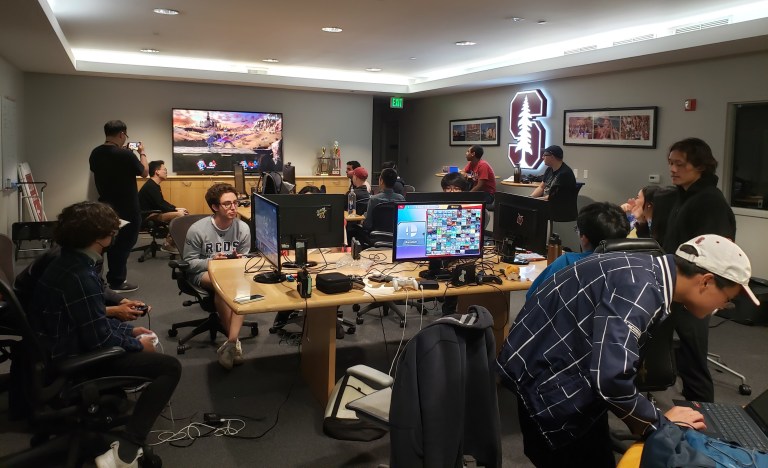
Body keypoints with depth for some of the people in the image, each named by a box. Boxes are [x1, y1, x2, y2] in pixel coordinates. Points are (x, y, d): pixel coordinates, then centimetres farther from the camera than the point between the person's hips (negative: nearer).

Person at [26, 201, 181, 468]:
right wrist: (137, 343, -7)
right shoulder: (80, 277, -26)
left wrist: (130, 329, 10)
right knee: (170, 367, -14)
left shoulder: (66, 262, 5)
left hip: (65, 348, 10)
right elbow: (101, 339, -24)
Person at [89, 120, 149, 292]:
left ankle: (113, 278, 27)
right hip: (127, 208, -7)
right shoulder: (125, 154, -21)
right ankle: (117, 282, 8)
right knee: (124, 244, 3)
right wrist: (142, 153, 8)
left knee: (113, 242, 18)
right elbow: (144, 172, -6)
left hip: (106, 206, 7)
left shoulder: (95, 154, 1)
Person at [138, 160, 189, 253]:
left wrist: (176, 209, 5)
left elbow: (162, 202, 18)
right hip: (147, 216, -11)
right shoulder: (150, 186, -17)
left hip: (153, 213, 11)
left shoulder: (155, 185, 15)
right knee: (178, 216, -24)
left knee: (182, 214, 4)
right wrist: (176, 211, -16)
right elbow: (160, 205, -22)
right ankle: (169, 244, -13)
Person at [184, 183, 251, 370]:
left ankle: (231, 342, -32)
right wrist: (211, 261, -23)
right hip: (203, 273, -2)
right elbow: (188, 263, -6)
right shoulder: (197, 229, -12)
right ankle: (235, 341, -25)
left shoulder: (243, 228, -4)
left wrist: (239, 260, -17)